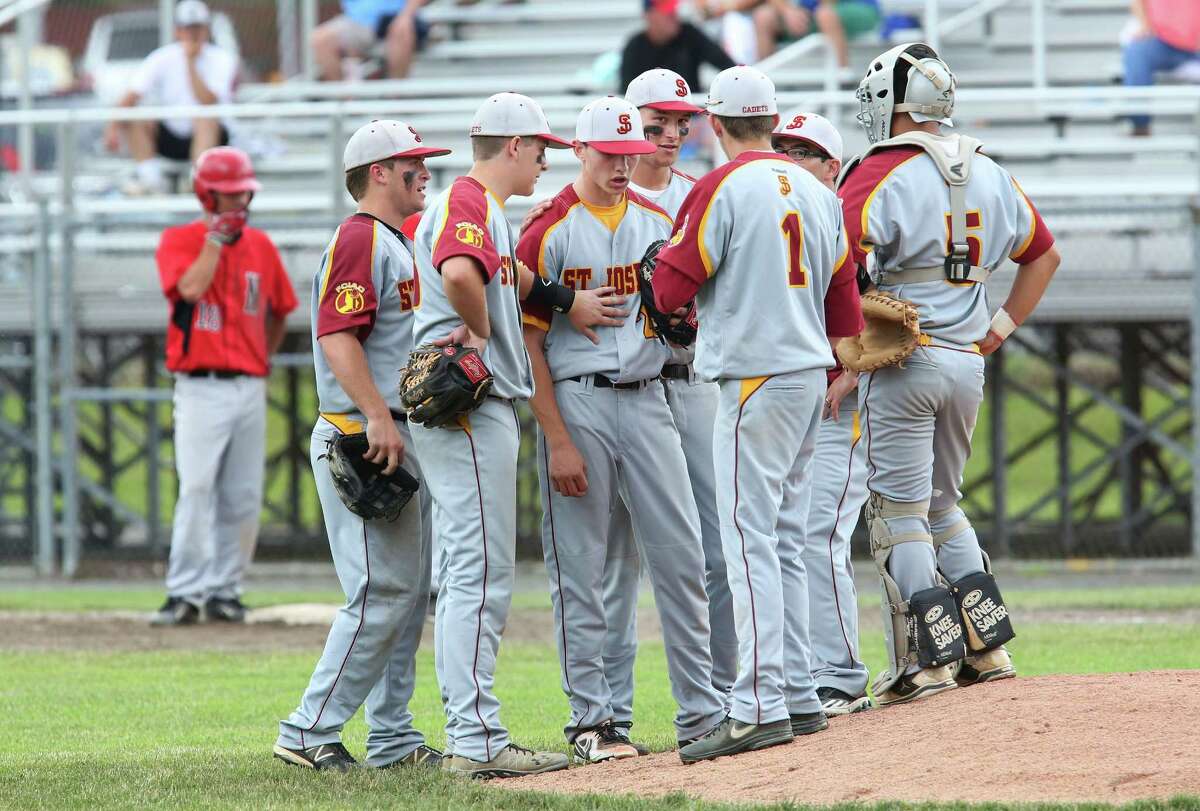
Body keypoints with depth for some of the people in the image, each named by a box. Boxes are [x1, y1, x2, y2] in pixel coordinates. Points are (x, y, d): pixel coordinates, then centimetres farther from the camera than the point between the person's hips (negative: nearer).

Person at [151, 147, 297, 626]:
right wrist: (217, 238, -13)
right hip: (201, 385, -5)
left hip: (250, 387, 5)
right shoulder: (179, 241, -1)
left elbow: (278, 312, 23)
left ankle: (224, 590, 10)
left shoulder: (260, 246, 13)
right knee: (197, 488, -14)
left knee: (244, 498, 3)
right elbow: (191, 288, -20)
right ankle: (185, 594, -15)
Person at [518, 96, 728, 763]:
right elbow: (529, 343, -7)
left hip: (647, 401, 5)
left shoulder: (659, 224, 11)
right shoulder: (548, 232, -4)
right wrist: (557, 442, -13)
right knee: (580, 570, -1)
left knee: (682, 557, 3)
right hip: (576, 402, -5)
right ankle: (593, 720, 4)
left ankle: (702, 712, 9)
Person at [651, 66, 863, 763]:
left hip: (755, 376, -8)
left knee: (750, 538, -10)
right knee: (785, 540, 13)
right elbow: (844, 295, 15)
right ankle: (800, 698, 13)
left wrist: (666, 263, 11)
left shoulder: (723, 188, -11)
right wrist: (843, 371, 23)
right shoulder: (817, 191, 10)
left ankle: (762, 706, -17)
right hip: (811, 372, 8)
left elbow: (671, 290, -11)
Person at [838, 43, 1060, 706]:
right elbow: (1044, 254, 21)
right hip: (968, 363, 7)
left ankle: (924, 659, -8)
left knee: (898, 512, -1)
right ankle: (987, 646, 13)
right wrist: (1002, 326, 18)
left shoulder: (881, 174, -10)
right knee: (941, 504, 20)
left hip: (899, 360, -7)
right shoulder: (989, 175, 11)